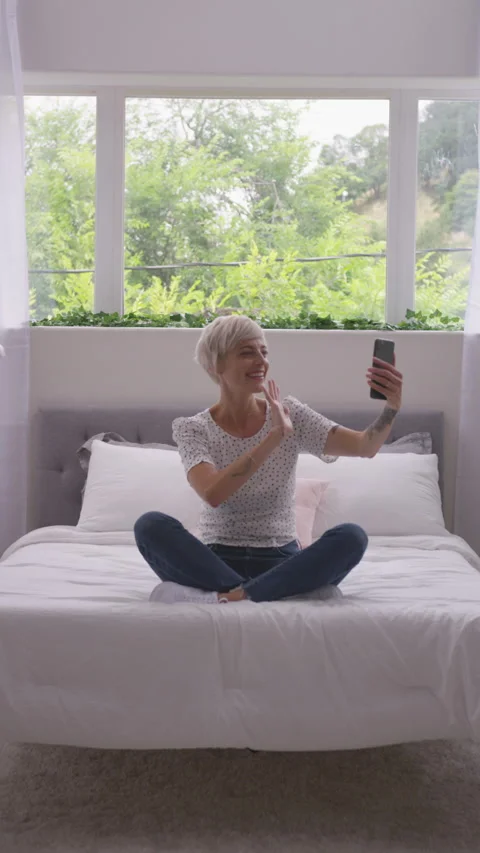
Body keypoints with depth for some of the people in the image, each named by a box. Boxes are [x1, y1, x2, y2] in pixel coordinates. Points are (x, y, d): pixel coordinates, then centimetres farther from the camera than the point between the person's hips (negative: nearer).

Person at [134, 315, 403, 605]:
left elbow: (365, 447, -11)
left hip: (280, 562, 1)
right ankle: (294, 592, -28)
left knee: (352, 536, -26)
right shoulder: (193, 429, -4)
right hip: (217, 562, 0)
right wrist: (275, 437, -29)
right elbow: (212, 494, -24)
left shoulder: (290, 414, 0)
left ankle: (227, 597, -29)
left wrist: (391, 407, -31)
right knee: (151, 525, -28)